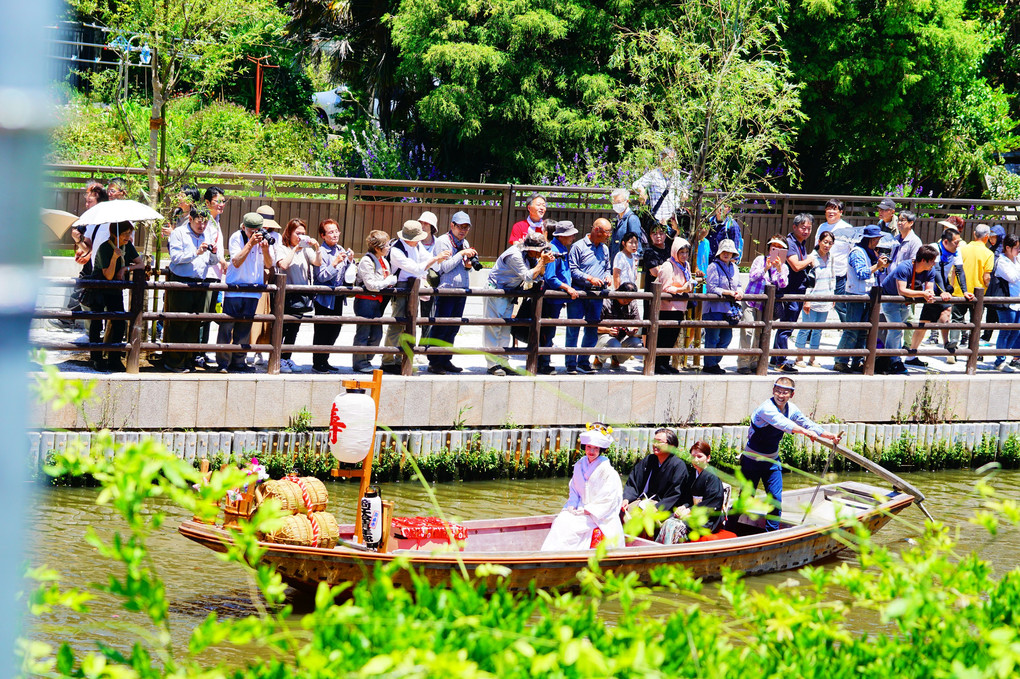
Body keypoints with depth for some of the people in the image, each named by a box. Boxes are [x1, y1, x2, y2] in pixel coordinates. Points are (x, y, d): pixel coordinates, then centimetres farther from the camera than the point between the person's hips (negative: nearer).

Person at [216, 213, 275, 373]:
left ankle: (238, 362, 14)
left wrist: (266, 249, -17)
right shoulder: (236, 238, -8)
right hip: (234, 289, -4)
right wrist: (251, 243, -24)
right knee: (226, 326, -5)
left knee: (244, 329, 7)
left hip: (253, 291, 4)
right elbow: (236, 262, -19)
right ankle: (223, 362, 1)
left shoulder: (266, 238, 3)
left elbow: (269, 265, 3)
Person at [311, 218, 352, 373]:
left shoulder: (341, 250, 9)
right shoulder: (321, 252, -13)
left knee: (335, 329, 11)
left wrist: (349, 261, 0)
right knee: (322, 330, -2)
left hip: (337, 297, 7)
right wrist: (335, 263, -29)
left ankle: (324, 360, 23)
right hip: (324, 298, -7)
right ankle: (317, 362, 7)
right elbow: (321, 276, -20)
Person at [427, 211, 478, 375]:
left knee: (453, 328, 9)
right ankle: (434, 362, -3)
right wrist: (461, 254, -14)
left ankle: (446, 360, 14)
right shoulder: (443, 241, -6)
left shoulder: (464, 243, 16)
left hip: (462, 289, 7)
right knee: (440, 326, -6)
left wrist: (469, 265, 1)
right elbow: (445, 267, -13)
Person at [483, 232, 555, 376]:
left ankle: (502, 363, 11)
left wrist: (544, 263, -11)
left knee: (506, 328, 8)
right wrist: (542, 262, -23)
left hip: (509, 293, 9)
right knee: (493, 328, -7)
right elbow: (528, 277, -27)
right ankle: (492, 364, -7)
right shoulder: (515, 255, -25)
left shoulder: (530, 256, 2)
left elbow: (539, 276, 6)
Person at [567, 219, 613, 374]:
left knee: (592, 330, 6)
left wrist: (607, 276, 1)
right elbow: (573, 270, -8)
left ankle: (584, 362, 15)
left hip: (596, 294, 6)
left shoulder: (604, 249, 16)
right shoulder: (578, 246, -3)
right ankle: (571, 364, 1)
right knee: (573, 329, -4)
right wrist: (589, 278, -19)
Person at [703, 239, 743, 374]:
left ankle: (715, 362, 23)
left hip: (728, 308, 7)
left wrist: (739, 292, -5)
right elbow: (712, 288, -14)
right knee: (712, 338, -2)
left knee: (727, 337, 10)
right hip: (714, 307, -7)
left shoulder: (733, 267, 14)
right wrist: (730, 293, -20)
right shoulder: (713, 267, -8)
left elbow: (738, 286, 19)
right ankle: (709, 365, 8)